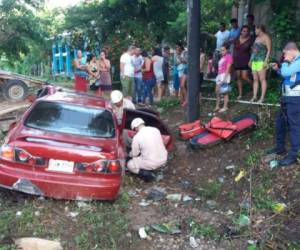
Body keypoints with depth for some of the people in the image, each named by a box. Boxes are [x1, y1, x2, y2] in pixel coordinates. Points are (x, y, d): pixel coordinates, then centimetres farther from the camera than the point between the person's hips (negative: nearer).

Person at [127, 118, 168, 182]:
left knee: (130, 165, 14)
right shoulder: (156, 130, 2)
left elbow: (134, 154, 0)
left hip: (152, 163, -6)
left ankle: (147, 174, -2)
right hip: (163, 160, 7)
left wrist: (130, 154, 24)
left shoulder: (137, 137, -12)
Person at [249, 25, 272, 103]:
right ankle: (254, 96, 9)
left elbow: (269, 50, -10)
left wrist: (266, 61, -17)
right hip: (254, 61, 8)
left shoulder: (266, 37, -4)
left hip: (261, 61, -8)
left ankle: (262, 98, -8)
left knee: (262, 79, -8)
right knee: (255, 79, 6)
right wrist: (250, 60, 20)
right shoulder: (257, 38, 22)